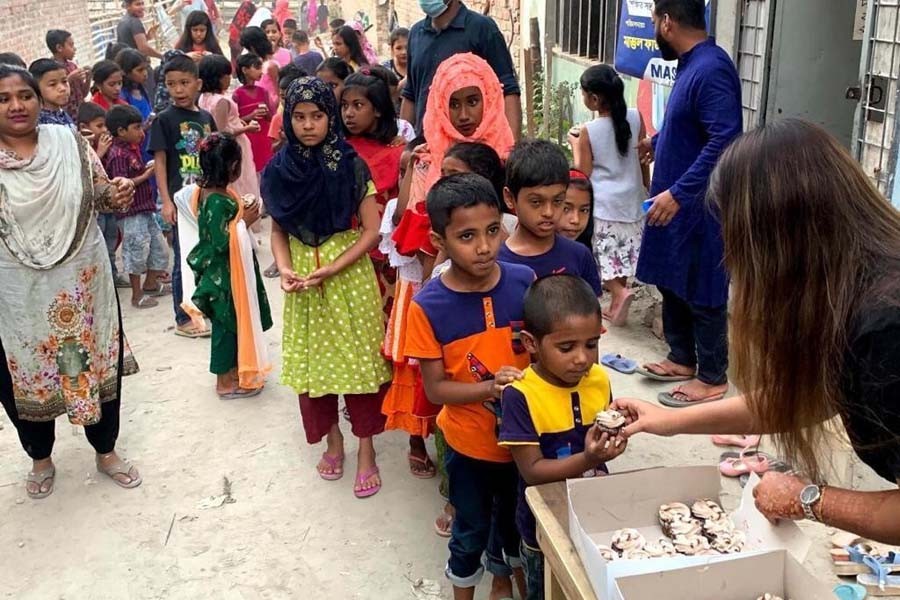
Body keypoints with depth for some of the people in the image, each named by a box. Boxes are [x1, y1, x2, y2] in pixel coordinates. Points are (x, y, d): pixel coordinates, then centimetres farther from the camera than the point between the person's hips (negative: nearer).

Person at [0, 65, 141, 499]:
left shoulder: (69, 142, -4)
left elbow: (101, 195, 3)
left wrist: (118, 194, -18)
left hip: (82, 280, 1)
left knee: (97, 361, 13)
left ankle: (105, 451, 36)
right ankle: (40, 458, 40)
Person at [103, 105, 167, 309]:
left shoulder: (134, 149, 10)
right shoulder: (117, 155, -17)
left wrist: (148, 169, 3)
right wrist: (146, 175, -19)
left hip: (146, 207, 9)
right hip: (131, 211, -9)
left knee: (158, 245, 17)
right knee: (137, 250, -1)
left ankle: (150, 284, 34)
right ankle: (137, 295, 12)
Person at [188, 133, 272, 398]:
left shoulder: (207, 191, 3)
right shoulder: (219, 201, -26)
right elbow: (222, 242, -28)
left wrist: (240, 214, 3)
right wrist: (244, 221, -20)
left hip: (219, 270, 9)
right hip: (223, 273, -9)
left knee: (229, 323, 21)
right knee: (227, 324, 4)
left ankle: (233, 369, 35)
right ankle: (226, 381, 16)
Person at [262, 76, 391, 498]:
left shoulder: (351, 165, -9)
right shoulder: (280, 169, 1)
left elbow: (371, 231, -8)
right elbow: (278, 230, 8)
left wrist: (331, 269, -17)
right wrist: (285, 268, -10)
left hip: (349, 274, -3)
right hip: (302, 277, 3)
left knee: (357, 357, 2)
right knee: (313, 359, 11)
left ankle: (366, 449, 16)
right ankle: (333, 440, 30)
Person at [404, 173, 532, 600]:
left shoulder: (525, 281, -13)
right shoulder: (428, 306, -20)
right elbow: (435, 388, -16)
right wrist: (490, 388, -29)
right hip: (469, 442, -2)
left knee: (514, 519, 26)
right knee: (471, 531, 19)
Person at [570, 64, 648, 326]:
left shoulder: (588, 131, -14)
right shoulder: (635, 117, -4)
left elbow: (583, 174, -9)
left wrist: (575, 145, 4)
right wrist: (646, 189, 18)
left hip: (603, 205, -4)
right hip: (631, 200, 5)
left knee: (602, 253, 7)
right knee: (621, 252, 14)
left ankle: (619, 292, -12)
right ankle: (615, 304, 19)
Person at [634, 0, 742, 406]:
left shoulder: (711, 69, -22)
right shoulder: (692, 65, 9)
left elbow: (724, 142, -29)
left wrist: (677, 193, -29)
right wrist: (655, 143, 38)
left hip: (699, 206, -10)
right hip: (676, 200, 10)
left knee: (703, 292, 2)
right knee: (671, 281, 18)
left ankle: (713, 378, 17)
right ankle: (683, 359, 33)